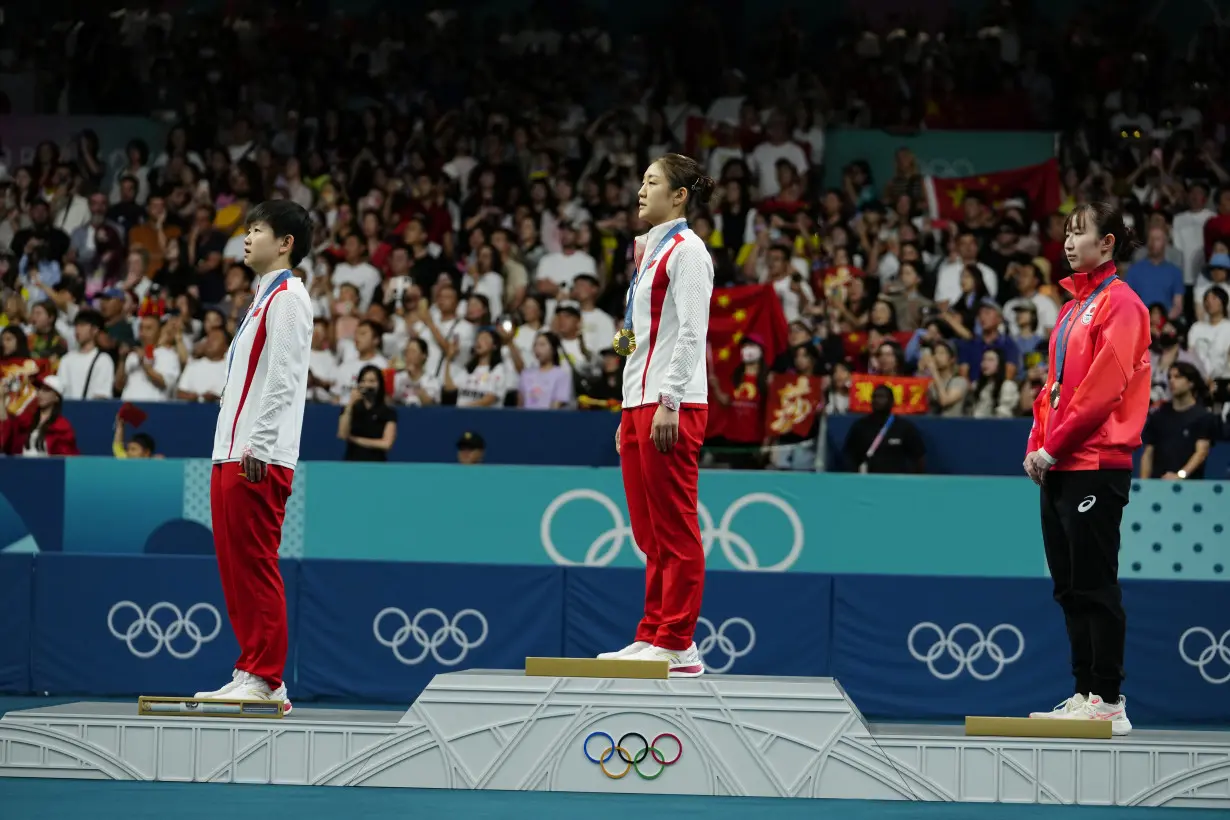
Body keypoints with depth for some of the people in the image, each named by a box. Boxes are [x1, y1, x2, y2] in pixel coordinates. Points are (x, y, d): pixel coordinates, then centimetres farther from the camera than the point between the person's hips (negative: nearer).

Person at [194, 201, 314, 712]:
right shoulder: (263, 299, 23)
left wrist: (257, 447, -20)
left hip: (261, 459, -10)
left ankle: (265, 680, -9)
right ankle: (251, 674, 10)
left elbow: (283, 379, -15)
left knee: (255, 565, -10)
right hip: (231, 455, 10)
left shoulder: (288, 297, -6)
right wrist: (229, 448, 19)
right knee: (236, 567, 8)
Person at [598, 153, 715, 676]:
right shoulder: (652, 251, 21)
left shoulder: (687, 251, -7)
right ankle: (653, 637, 11)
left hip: (672, 406, -9)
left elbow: (691, 333, -15)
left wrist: (669, 402, -21)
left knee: (674, 530, -7)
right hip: (639, 402, 9)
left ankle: (677, 644, -7)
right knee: (650, 535, 9)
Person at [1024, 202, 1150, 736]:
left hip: (1095, 466, -9)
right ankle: (1085, 695, 13)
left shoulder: (1119, 304, -8)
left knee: (1094, 586, -9)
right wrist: (1037, 446, 9)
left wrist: (1054, 446, -14)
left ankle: (1109, 703, -7)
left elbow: (1103, 386, -16)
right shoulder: (1072, 308, 20)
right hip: (1059, 470, 9)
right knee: (1069, 588, 9)